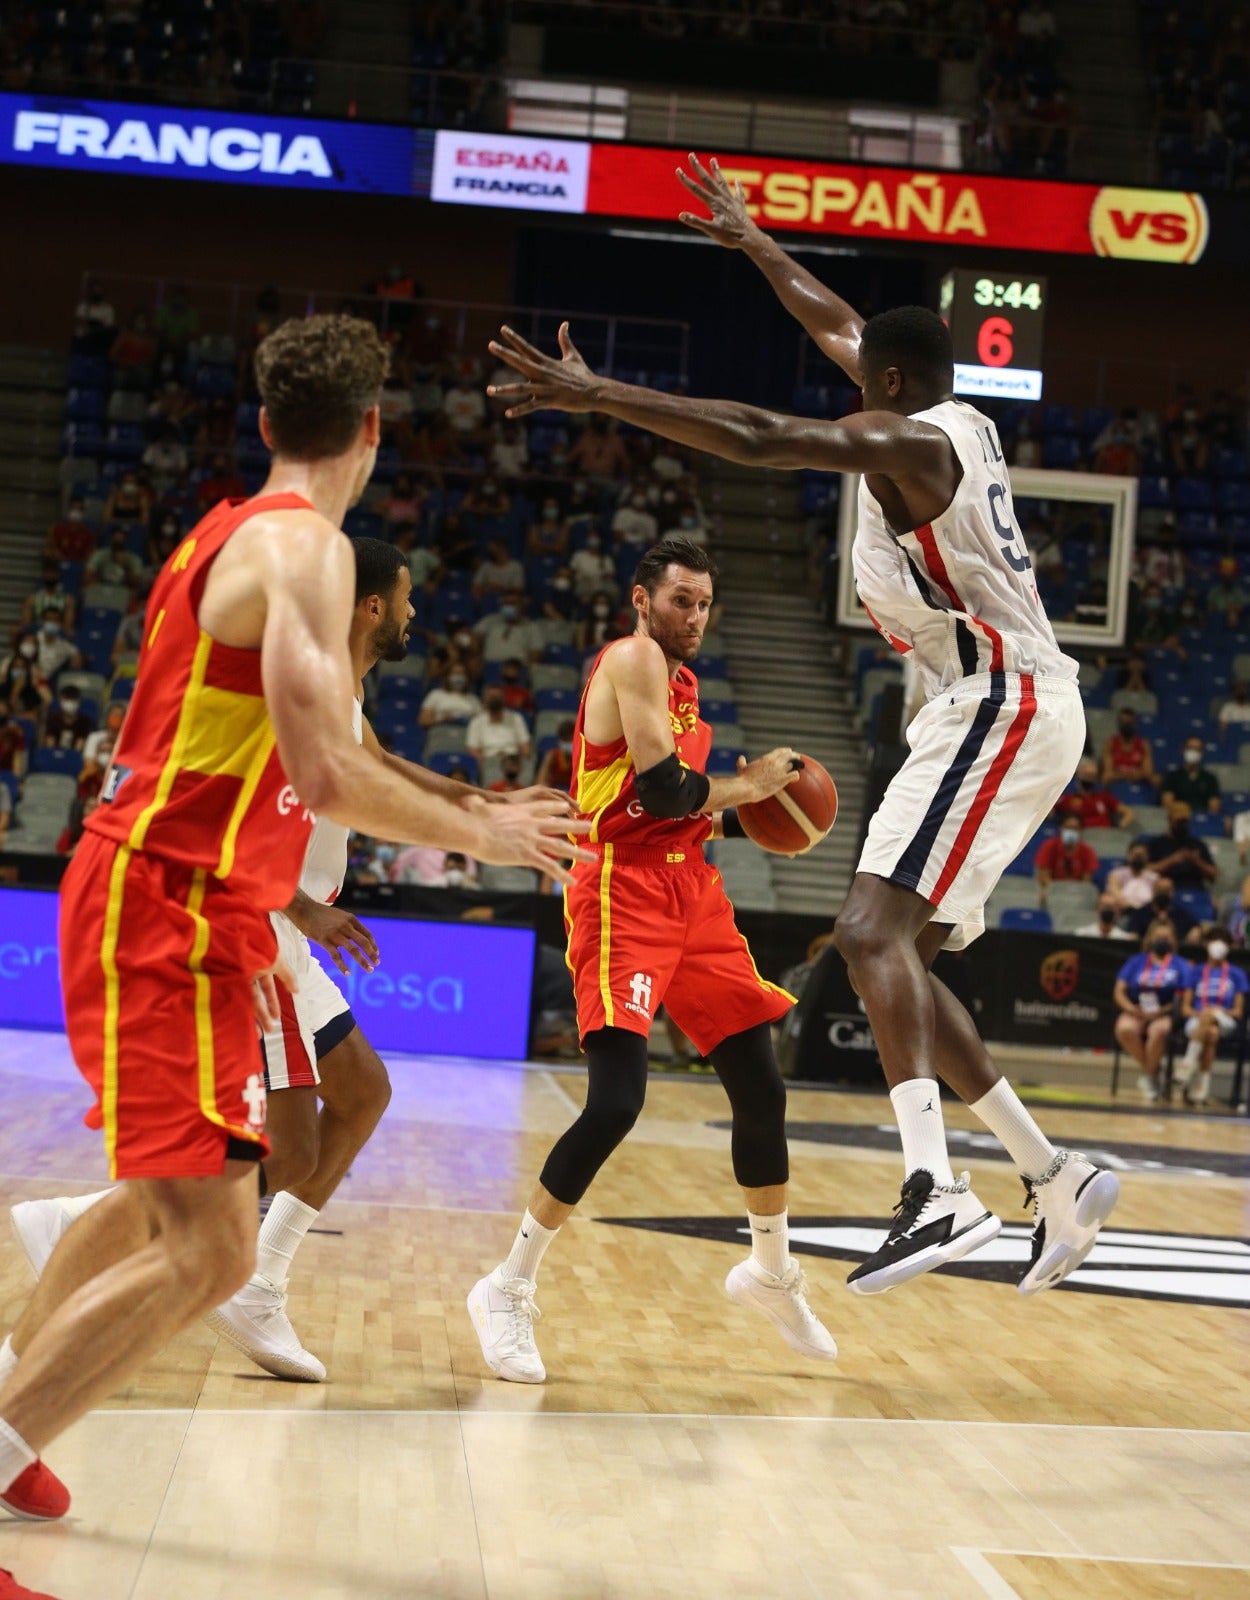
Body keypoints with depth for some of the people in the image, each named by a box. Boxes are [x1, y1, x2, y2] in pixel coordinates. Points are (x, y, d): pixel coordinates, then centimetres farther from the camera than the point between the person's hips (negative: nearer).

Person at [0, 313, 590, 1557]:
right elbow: (319, 771, -25)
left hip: (157, 895, 10)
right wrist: (481, 834, -12)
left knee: (162, 1195, 26)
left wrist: (271, 896, 28)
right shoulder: (305, 544, -15)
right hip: (169, 910, -10)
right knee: (208, 1252, -13)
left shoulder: (226, 532, 15)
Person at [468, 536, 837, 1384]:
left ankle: (773, 1272, 31)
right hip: (626, 893, -9)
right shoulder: (634, 659, -9)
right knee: (617, 1101, -19)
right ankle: (509, 1289, -5)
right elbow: (661, 788, -20)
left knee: (762, 1087, 11)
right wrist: (747, 783, -6)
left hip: (693, 891, 9)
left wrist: (743, 815, 10)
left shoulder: (683, 681, 19)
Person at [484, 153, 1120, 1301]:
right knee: (898, 950, 11)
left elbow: (755, 438, -27)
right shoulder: (953, 418, 14)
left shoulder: (909, 441, -14)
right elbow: (841, 327, 31)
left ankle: (937, 1192, -36)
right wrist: (752, 240, 41)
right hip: (1000, 708, 10)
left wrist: (593, 395, -28)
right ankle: (1056, 1181, 16)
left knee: (874, 927, -23)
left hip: (1003, 708, -10)